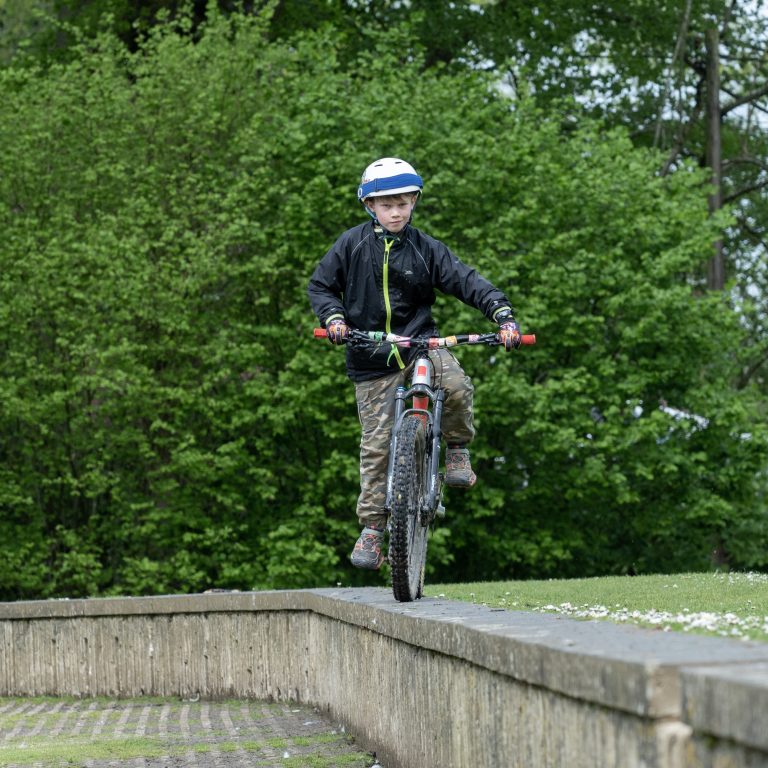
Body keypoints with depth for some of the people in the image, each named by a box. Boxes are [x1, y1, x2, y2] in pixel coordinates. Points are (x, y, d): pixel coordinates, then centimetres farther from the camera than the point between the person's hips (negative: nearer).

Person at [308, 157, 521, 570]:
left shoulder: (425, 248, -1)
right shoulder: (352, 244, -1)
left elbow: (466, 281, -9)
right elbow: (320, 285, 5)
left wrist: (503, 313, -23)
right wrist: (334, 318, -15)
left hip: (421, 341, 0)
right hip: (372, 357, 0)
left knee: (456, 385, -31)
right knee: (377, 443, -1)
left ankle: (457, 448, -3)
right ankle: (372, 527, 10)